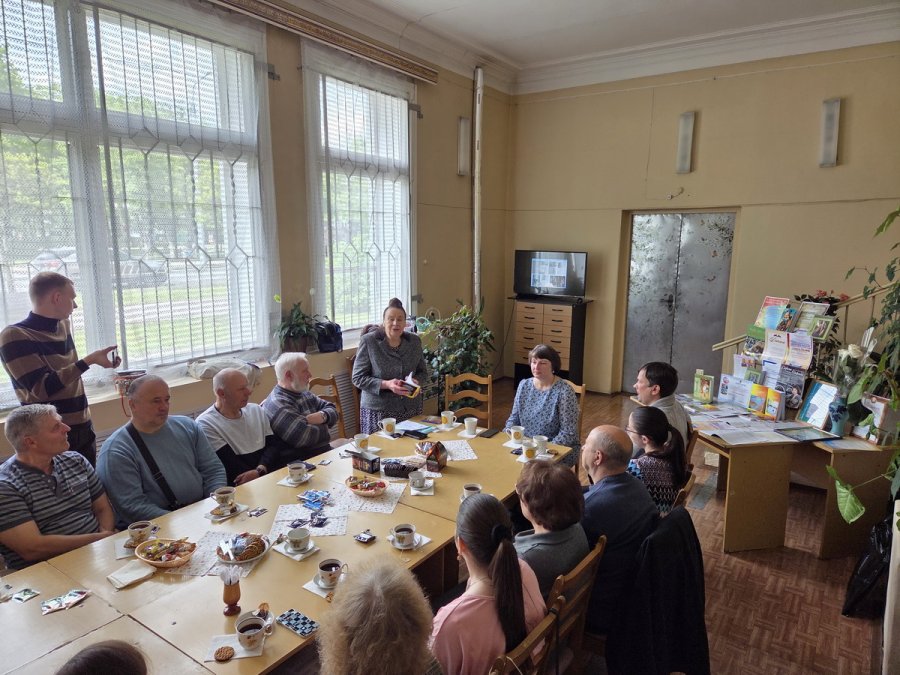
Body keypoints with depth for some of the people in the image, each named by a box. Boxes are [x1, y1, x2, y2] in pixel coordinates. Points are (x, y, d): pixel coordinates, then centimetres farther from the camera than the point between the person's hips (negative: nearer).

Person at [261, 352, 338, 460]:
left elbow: (332, 410, 14)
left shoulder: (304, 393, 13)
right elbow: (304, 437, -25)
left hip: (326, 451, 9)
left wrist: (322, 416, -10)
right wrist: (323, 429, -5)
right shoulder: (277, 404, -16)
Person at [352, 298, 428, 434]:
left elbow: (423, 372, 15)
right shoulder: (368, 341, -7)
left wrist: (416, 381, -8)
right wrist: (386, 384, -20)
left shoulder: (414, 341, 5)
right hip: (378, 411, -3)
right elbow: (358, 378, -7)